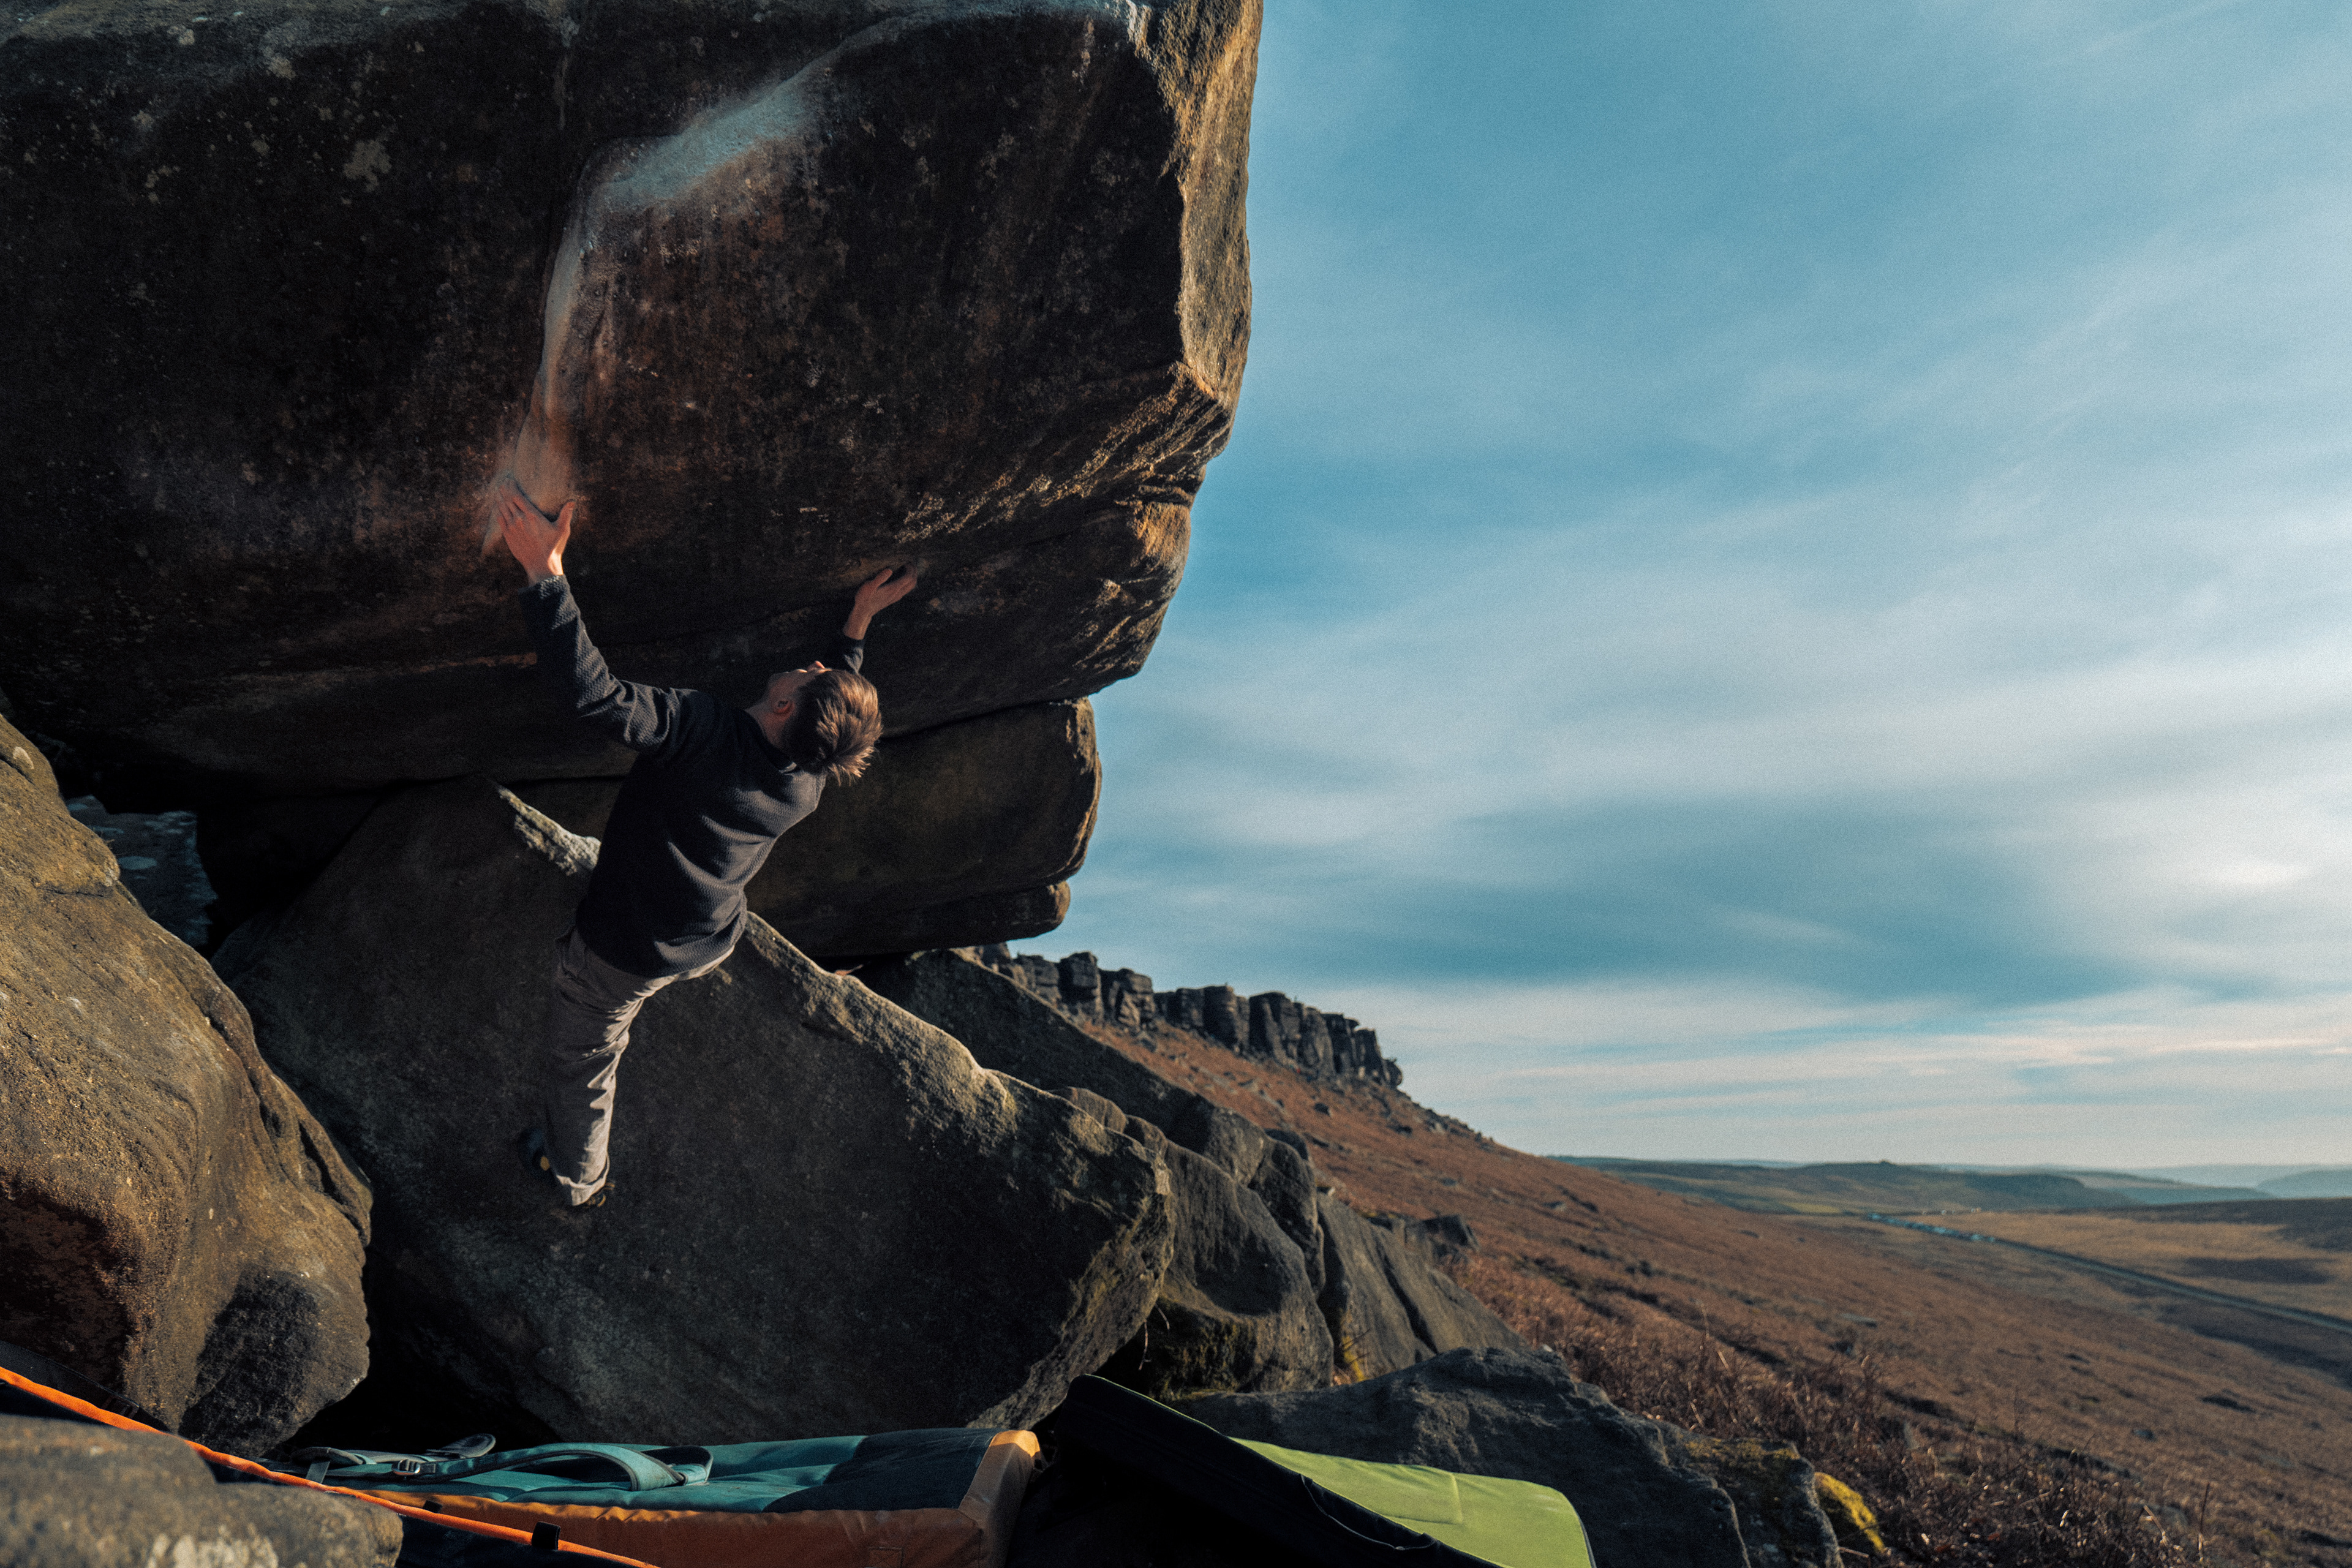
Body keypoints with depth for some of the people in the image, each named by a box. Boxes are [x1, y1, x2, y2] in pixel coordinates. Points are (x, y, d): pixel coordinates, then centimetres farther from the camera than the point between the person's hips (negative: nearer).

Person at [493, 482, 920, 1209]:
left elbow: (593, 694, -44)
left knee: (580, 1062, 22)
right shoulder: (810, 783, -16)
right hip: (710, 945, 6)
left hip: (623, 952, -6)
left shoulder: (704, 730, -37)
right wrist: (861, 618, 10)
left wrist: (545, 571, -41)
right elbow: (841, 709, 7)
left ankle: (578, 1178, 46)